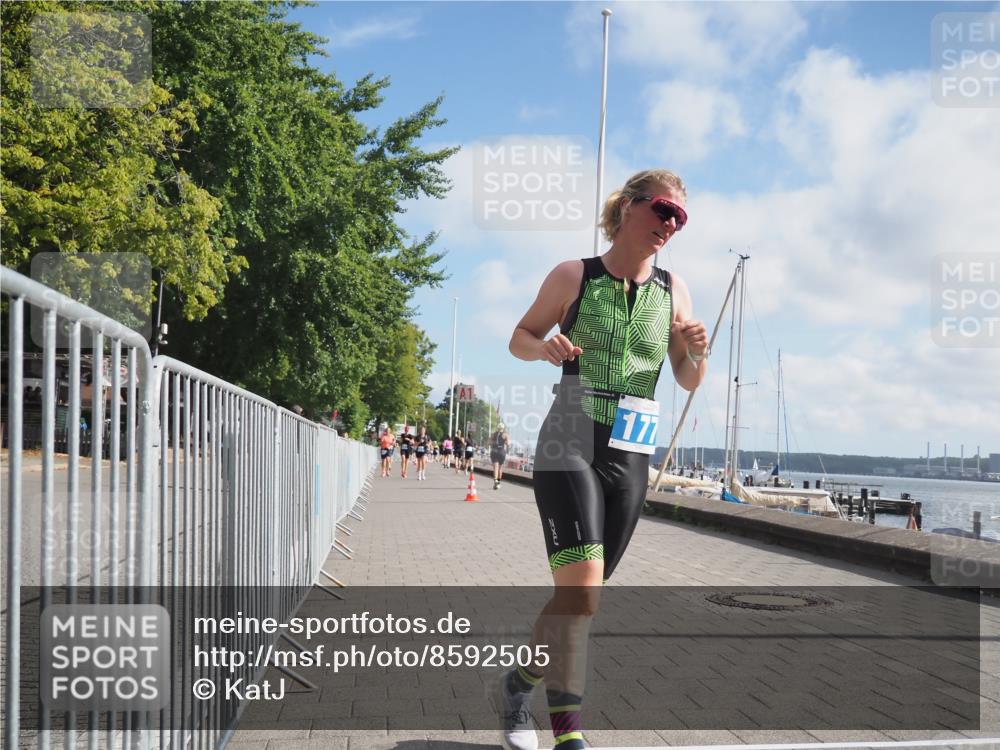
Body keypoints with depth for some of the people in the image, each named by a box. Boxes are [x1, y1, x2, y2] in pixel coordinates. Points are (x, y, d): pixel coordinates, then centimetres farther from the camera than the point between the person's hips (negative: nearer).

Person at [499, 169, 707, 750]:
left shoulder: (673, 290, 7)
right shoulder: (574, 276, -1)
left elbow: (690, 382, 11)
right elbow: (519, 339, 9)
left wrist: (697, 352, -11)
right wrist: (545, 346, -13)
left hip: (630, 459, 4)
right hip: (569, 446, -4)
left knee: (581, 595, 10)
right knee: (582, 588, -19)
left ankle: (519, 685, 33)